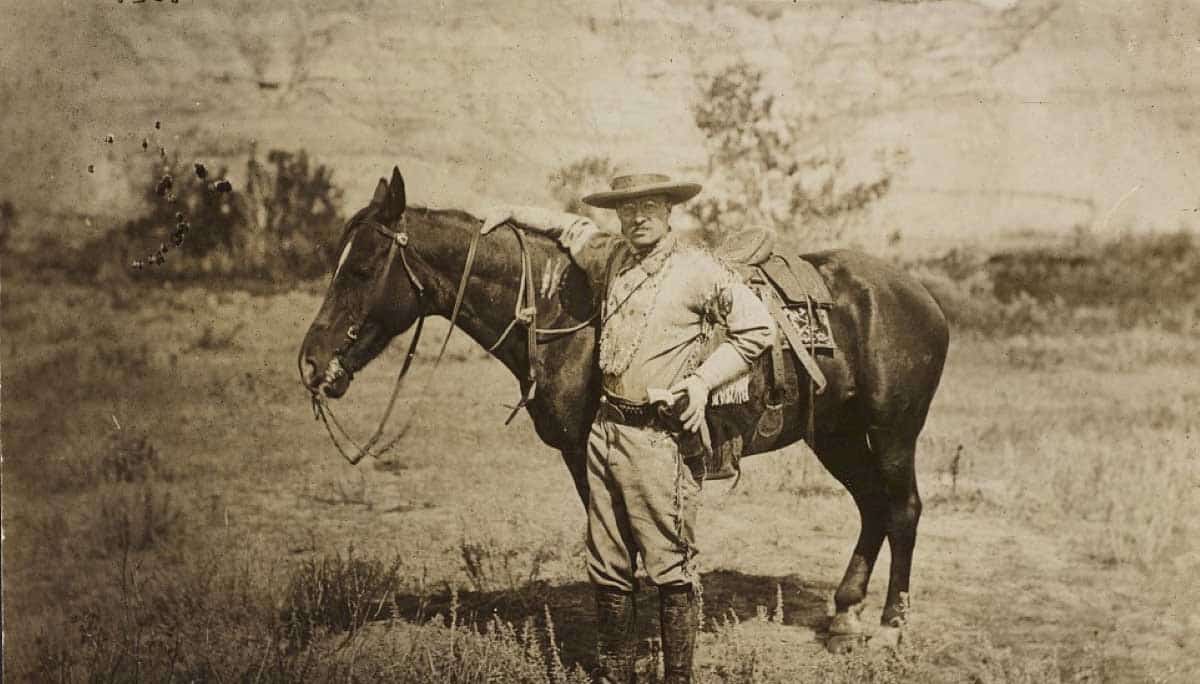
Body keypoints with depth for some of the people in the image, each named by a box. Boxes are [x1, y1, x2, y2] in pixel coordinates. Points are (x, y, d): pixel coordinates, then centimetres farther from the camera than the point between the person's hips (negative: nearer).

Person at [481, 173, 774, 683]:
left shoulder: (697, 270, -7)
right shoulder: (611, 258, 10)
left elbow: (757, 329, -6)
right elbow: (570, 228, 30)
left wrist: (702, 379, -10)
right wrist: (513, 214, 24)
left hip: (661, 435, -6)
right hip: (607, 427, 6)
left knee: (670, 568, -3)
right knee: (607, 569, 12)